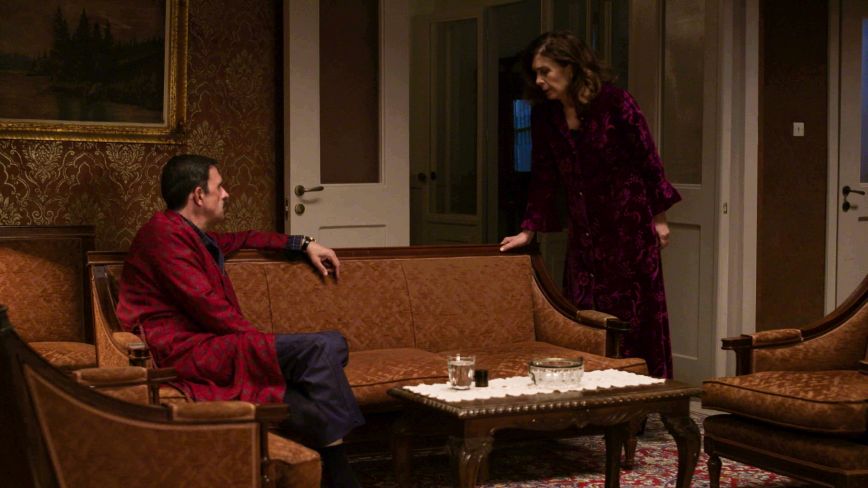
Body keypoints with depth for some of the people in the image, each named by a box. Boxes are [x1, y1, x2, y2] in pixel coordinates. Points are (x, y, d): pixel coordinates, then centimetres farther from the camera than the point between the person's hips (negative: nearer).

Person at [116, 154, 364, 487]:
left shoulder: (192, 235, 22)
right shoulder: (164, 232, -8)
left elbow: (242, 239, 41)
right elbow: (206, 305, -15)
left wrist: (303, 244, 36)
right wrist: (265, 342, -11)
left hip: (208, 345, 10)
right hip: (186, 351, -10)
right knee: (321, 348, -20)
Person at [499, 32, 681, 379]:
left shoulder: (614, 102, -12)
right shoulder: (544, 115, 2)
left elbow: (648, 158, -7)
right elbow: (543, 177, 8)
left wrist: (659, 217, -6)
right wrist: (528, 230, 4)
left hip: (630, 226, -5)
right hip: (583, 230, 5)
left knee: (636, 316, 0)